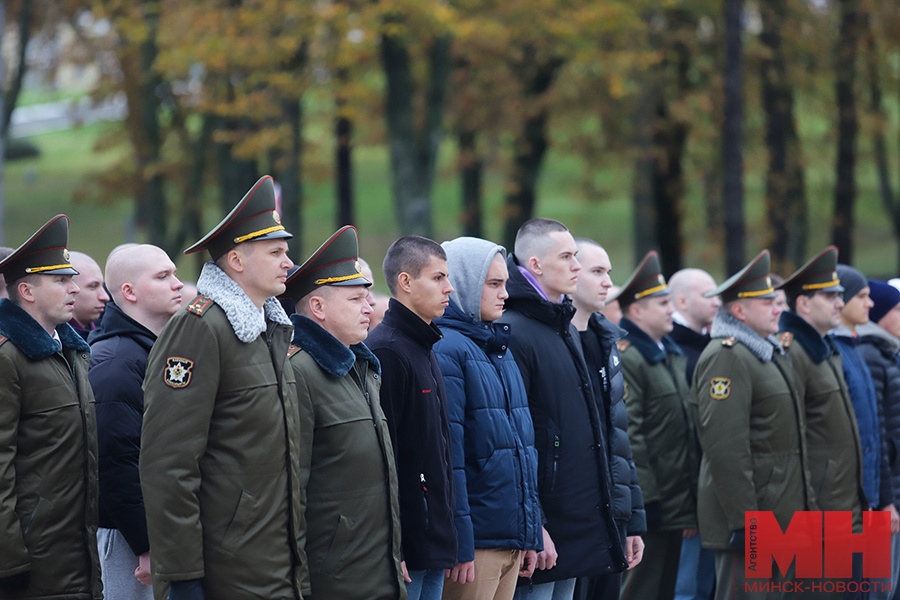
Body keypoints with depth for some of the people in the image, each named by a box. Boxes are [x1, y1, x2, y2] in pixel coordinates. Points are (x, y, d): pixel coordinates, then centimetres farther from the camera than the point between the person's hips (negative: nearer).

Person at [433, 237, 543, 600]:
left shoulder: (500, 349, 17)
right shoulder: (447, 349, -11)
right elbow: (448, 454, -16)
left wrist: (531, 535, 16)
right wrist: (459, 543, -19)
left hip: (513, 539, 8)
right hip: (475, 543, -8)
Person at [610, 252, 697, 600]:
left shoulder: (673, 356, 17)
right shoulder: (624, 360, -14)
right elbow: (628, 435, -19)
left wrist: (692, 506, 19)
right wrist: (645, 499, -20)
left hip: (676, 505, 9)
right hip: (649, 506, -9)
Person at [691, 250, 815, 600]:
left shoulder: (771, 355, 19)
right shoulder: (726, 358, -14)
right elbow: (725, 447, -22)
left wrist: (805, 504, 21)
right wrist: (744, 520, -24)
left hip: (781, 516, 10)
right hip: (751, 511, -10)